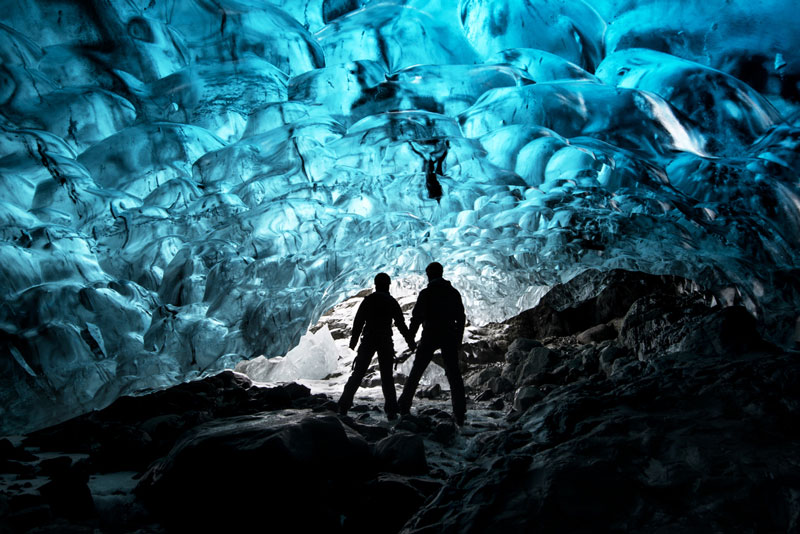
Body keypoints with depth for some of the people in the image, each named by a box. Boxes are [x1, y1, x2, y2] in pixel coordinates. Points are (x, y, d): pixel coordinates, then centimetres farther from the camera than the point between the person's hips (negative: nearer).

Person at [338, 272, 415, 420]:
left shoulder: (368, 300, 3)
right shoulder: (392, 302, 3)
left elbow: (358, 321, 0)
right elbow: (401, 324, 1)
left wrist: (353, 340, 7)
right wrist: (411, 342, 7)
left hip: (368, 341, 0)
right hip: (385, 342, 0)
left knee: (357, 374, 5)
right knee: (387, 376, 5)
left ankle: (343, 407, 0)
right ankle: (391, 411, -2)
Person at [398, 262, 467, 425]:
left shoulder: (426, 293, -5)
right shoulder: (454, 293, 7)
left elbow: (416, 317, -7)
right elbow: (461, 318, 9)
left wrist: (411, 337, 3)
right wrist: (458, 338, 14)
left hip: (430, 336, -2)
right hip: (449, 337, 2)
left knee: (416, 371, 10)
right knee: (453, 374, 4)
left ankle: (404, 405, 12)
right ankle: (459, 414, -1)